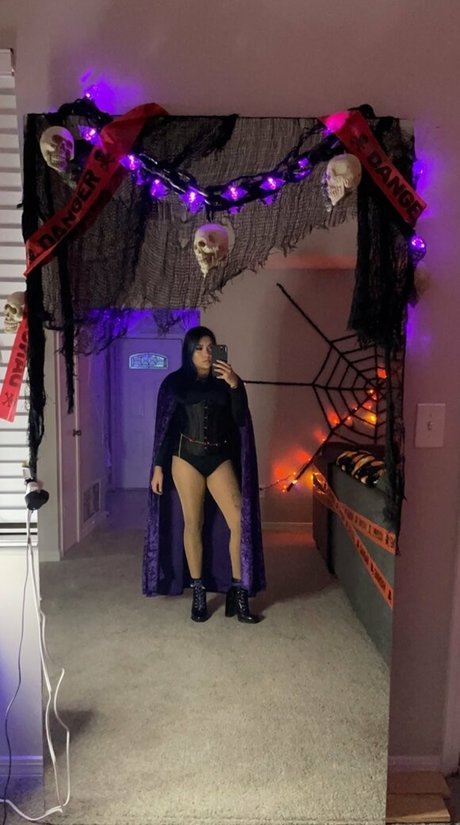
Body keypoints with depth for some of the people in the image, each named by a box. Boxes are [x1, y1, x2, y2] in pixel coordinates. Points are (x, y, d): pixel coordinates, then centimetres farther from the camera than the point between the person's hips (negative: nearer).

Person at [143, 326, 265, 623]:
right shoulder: (174, 382, 4)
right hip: (186, 457, -1)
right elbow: (165, 427, 4)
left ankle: (238, 591, 6)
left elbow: (240, 420, -1)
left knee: (240, 521, -8)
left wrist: (235, 386, -14)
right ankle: (198, 592, 19)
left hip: (220, 458, 2)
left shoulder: (225, 382, 9)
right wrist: (158, 466, -1)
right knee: (192, 523, 4)